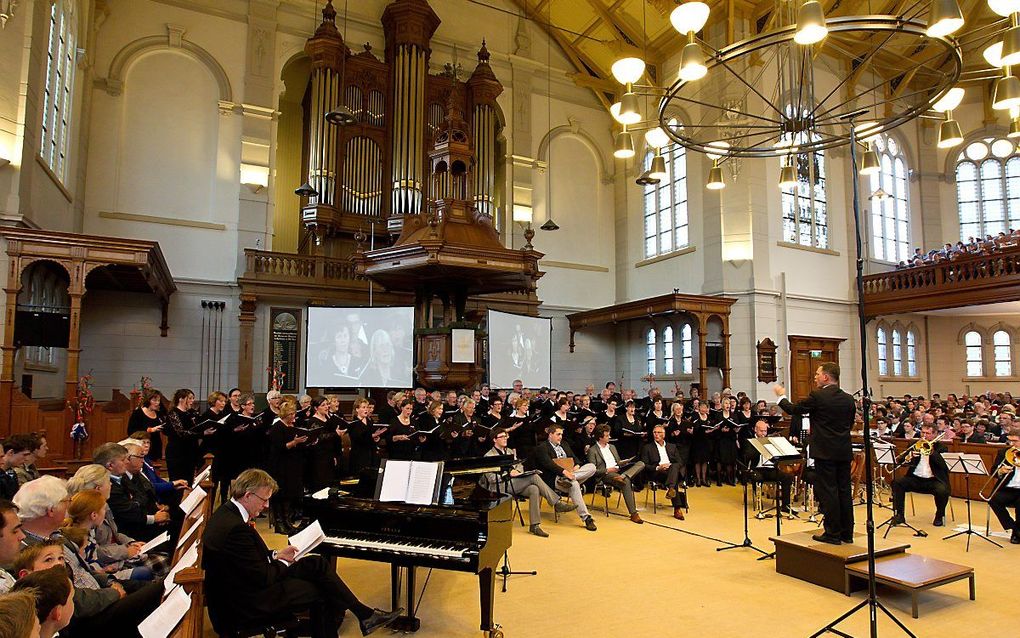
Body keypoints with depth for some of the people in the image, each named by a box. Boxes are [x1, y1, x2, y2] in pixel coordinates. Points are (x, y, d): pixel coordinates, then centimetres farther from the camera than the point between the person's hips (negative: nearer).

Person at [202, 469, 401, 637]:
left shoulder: (229, 512, 1)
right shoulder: (235, 528, -30)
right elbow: (262, 578, -25)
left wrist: (276, 556, 2)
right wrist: (283, 564, -6)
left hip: (249, 581, 10)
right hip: (243, 607, -10)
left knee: (317, 564, 2)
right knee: (321, 591, -7)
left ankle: (364, 614, 7)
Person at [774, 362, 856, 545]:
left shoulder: (817, 396, -14)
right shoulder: (848, 399, 6)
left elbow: (793, 409, -5)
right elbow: (850, 423, 18)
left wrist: (781, 396, 13)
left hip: (825, 452, -6)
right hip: (844, 452, 7)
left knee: (827, 492, 0)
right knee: (844, 491, 12)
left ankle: (832, 533, 4)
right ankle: (847, 533, 19)